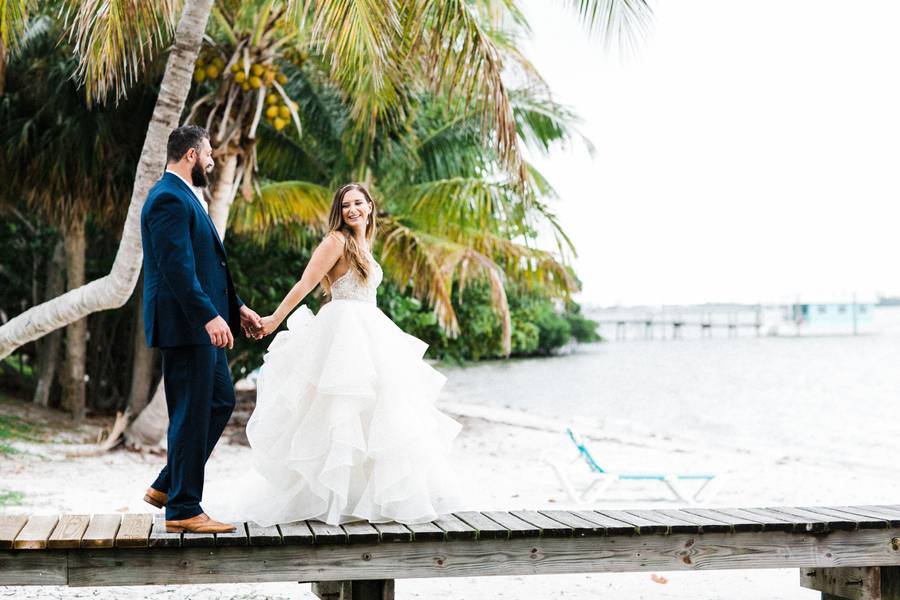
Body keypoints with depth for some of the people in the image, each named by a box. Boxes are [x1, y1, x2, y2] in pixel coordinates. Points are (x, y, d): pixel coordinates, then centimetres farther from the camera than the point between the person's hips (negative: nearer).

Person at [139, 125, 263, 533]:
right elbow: (177, 267, -23)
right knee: (192, 415, -4)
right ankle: (183, 510, 6)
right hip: (185, 325, -11)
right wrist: (209, 316, -27)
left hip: (201, 324, 11)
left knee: (220, 401, 16)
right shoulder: (169, 199, -14)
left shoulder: (184, 197, 19)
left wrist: (236, 307, 19)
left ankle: (167, 487, 23)